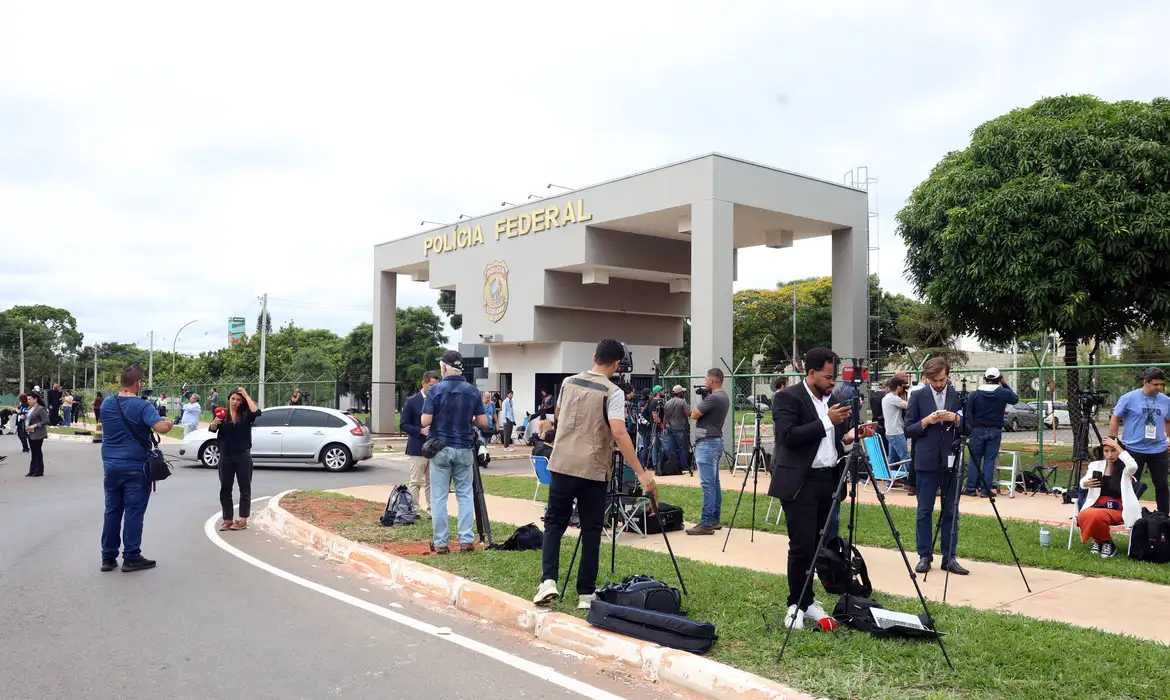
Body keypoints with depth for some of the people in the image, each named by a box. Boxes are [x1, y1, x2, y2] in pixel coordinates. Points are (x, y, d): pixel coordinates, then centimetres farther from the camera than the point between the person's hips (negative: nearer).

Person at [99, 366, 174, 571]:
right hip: (136, 467, -5)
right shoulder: (143, 406, -13)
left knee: (112, 511, 11)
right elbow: (161, 427, -26)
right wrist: (169, 423, -4)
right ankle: (131, 558, 4)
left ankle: (108, 557, 15)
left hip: (111, 466, 5)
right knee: (133, 512, 0)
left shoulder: (106, 403, 5)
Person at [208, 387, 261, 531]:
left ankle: (243, 520, 7)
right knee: (225, 489, 5)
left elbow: (256, 412, -23)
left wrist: (246, 395, -16)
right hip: (225, 456, 2)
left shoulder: (246, 415, -2)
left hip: (243, 455, -2)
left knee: (245, 488, 2)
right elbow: (212, 429, -8)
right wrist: (215, 422, -30)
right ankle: (227, 519, 13)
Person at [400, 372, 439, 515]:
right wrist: (420, 431, -17)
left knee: (432, 481, 8)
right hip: (418, 448, -4)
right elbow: (403, 424, -4)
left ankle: (432, 508, 14)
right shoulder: (412, 401, -3)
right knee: (415, 482, 0)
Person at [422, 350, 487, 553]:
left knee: (439, 497, 4)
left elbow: (425, 421, -11)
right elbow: (483, 422, 0)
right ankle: (466, 540, 5)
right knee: (465, 495, 9)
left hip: (441, 449, -2)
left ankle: (441, 543, 6)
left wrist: (439, 417, 9)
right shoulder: (472, 391, 1)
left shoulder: (435, 391, -8)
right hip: (464, 449, 2)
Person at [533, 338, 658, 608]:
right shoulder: (613, 392, -10)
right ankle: (586, 594, 10)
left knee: (554, 523, 12)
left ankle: (548, 580, -4)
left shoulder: (568, 383, 7)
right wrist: (641, 473, -20)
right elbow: (619, 433, -20)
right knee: (591, 531, 6)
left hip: (562, 465, 4)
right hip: (593, 471, -3)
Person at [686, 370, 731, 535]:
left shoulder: (712, 398, -19)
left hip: (707, 443, -11)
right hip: (715, 441, 11)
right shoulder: (724, 397, 13)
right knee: (715, 483, 13)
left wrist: (701, 401, 2)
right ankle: (715, 519, 19)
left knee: (708, 485, -10)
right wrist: (704, 401, 10)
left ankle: (706, 524, -9)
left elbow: (694, 415, -13)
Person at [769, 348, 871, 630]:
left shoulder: (832, 399, 13)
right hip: (800, 483, -7)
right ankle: (797, 605, 6)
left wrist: (852, 435, -2)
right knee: (802, 546, -6)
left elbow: (834, 438, 19)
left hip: (828, 480, 7)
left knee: (819, 545, 8)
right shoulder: (788, 397, -8)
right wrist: (826, 421, -19)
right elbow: (788, 437, -19)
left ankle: (807, 600, 19)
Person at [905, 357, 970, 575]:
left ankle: (949, 558, 13)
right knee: (924, 511, 3)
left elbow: (969, 429, 5)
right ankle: (924, 556, 12)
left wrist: (956, 419, -13)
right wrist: (926, 421, -16)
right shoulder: (917, 397, 1)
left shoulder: (959, 396, 5)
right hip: (927, 462, -1)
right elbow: (908, 430, 0)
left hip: (951, 461, 1)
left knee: (951, 512, 5)